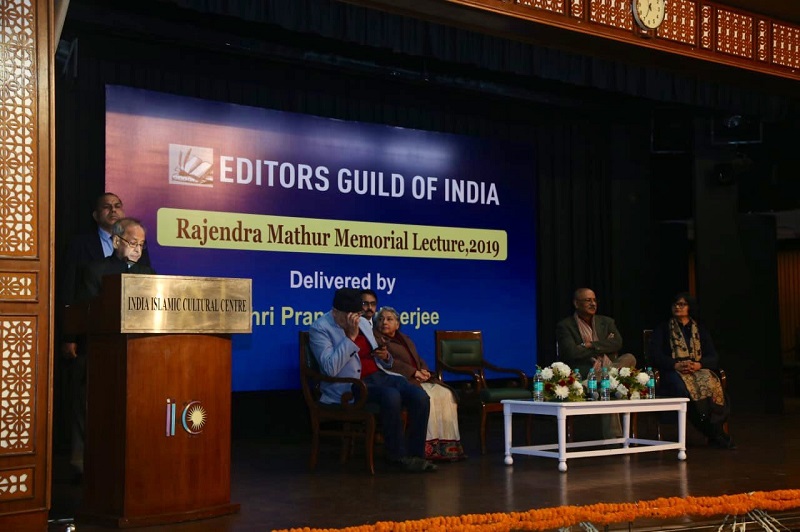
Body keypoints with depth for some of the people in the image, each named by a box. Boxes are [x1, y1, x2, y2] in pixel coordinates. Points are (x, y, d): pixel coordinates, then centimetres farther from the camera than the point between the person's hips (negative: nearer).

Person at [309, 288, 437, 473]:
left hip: (379, 375, 7)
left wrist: (385, 357, 0)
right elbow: (330, 369, -20)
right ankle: (397, 454, -13)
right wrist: (351, 337, -20)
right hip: (351, 385, -7)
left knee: (420, 397, -18)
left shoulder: (363, 323, 15)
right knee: (391, 396, -34)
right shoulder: (320, 328, -6)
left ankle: (415, 454, -6)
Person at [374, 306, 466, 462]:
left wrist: (424, 370, -1)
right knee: (426, 396, -33)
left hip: (420, 378, 7)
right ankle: (430, 447, -32)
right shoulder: (376, 337, 6)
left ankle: (448, 443, -21)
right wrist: (414, 372, -14)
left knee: (446, 394, -18)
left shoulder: (406, 339, 29)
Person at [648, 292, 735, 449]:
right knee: (685, 388, -38)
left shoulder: (701, 331, 23)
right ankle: (715, 434, -34)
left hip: (699, 370, 2)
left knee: (711, 384, -35)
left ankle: (715, 432, -31)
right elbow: (655, 356, 3)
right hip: (672, 372, -2)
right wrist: (676, 365, -15)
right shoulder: (662, 329, 17)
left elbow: (714, 358, 11)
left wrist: (698, 365, -12)